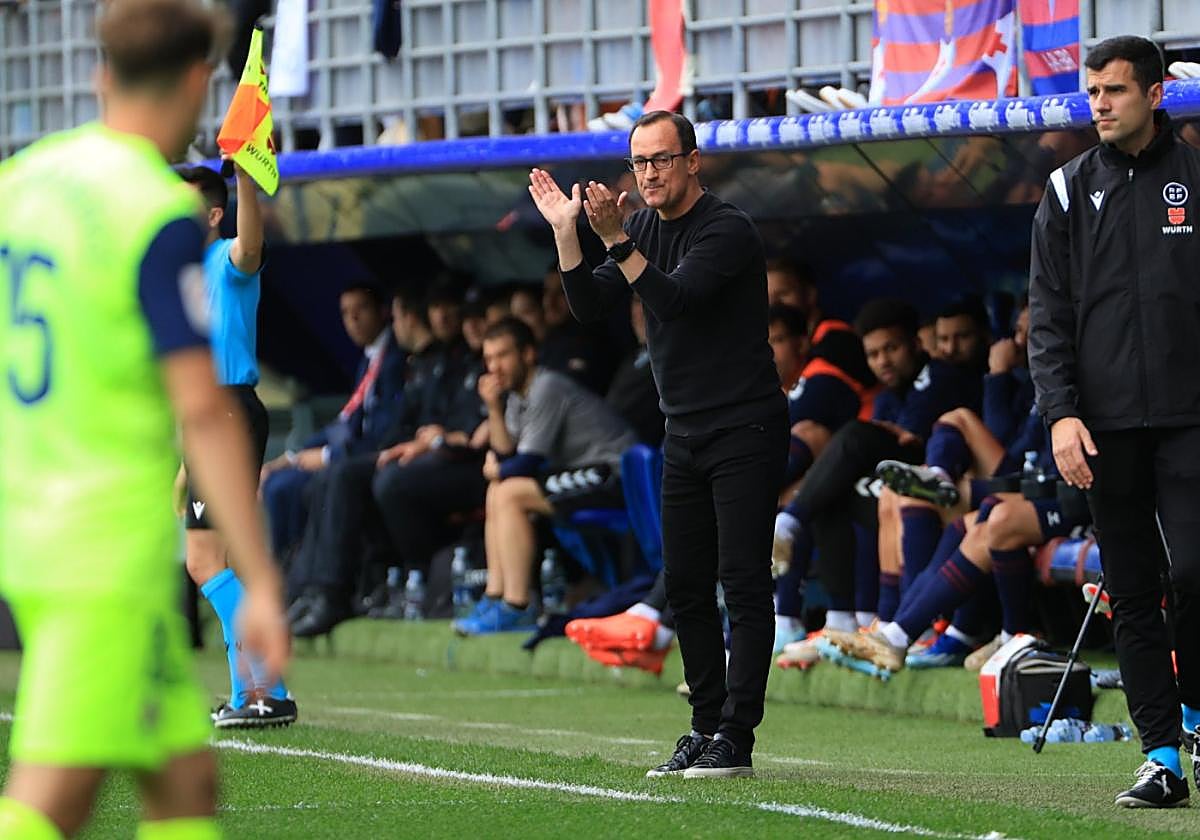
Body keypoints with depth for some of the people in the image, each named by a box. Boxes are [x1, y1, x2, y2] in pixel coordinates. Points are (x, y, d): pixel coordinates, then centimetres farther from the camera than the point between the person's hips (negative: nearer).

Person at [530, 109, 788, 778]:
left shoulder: (728, 230, -14)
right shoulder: (646, 228, 10)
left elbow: (675, 300, -26)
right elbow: (590, 306, 6)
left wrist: (616, 239, -32)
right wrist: (565, 230, -5)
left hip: (746, 428, -8)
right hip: (685, 433, 8)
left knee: (744, 580, -10)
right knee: (686, 587, 7)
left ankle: (736, 737, -12)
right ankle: (707, 726, 14)